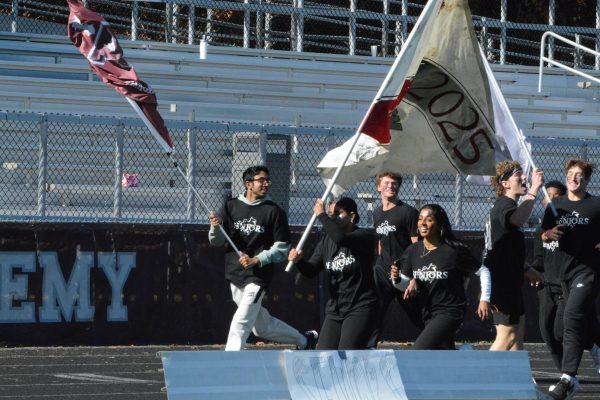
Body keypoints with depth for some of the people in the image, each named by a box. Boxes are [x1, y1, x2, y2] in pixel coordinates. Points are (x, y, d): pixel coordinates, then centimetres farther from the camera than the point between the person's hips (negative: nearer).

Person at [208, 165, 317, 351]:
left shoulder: (274, 211, -5)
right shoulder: (231, 206, 5)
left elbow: (281, 249, -5)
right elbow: (217, 241, 6)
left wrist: (257, 260, -18)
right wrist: (215, 227, -17)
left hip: (258, 276, -5)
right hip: (234, 275, 5)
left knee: (240, 325, -14)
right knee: (262, 326, 16)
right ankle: (304, 340, 35)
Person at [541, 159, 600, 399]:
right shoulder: (556, 206, 13)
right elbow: (544, 235, 14)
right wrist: (549, 234, -8)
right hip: (566, 269, 6)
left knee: (572, 317, -20)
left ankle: (568, 377, -25)